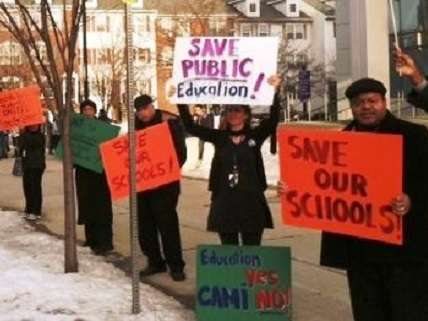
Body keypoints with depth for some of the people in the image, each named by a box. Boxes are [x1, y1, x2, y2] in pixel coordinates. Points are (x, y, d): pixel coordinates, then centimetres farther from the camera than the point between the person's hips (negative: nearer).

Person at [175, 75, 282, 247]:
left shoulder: (255, 136, 2)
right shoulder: (219, 137, 7)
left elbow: (273, 119, -12)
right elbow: (191, 126, 4)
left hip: (251, 201, -2)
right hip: (224, 201, 2)